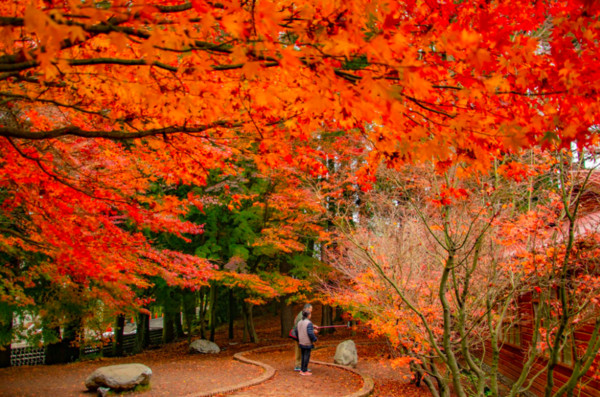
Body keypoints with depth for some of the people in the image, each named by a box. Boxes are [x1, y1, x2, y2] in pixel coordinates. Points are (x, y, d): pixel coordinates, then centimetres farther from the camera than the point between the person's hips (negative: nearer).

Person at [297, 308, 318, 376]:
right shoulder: (309, 323, -17)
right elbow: (310, 333, -21)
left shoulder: (299, 322, 6)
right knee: (307, 356, 0)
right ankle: (305, 371, 3)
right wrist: (315, 339, -8)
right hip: (307, 343, -7)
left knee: (303, 356, 15)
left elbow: (298, 332, 10)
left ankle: (302, 370, 18)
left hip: (301, 342, 7)